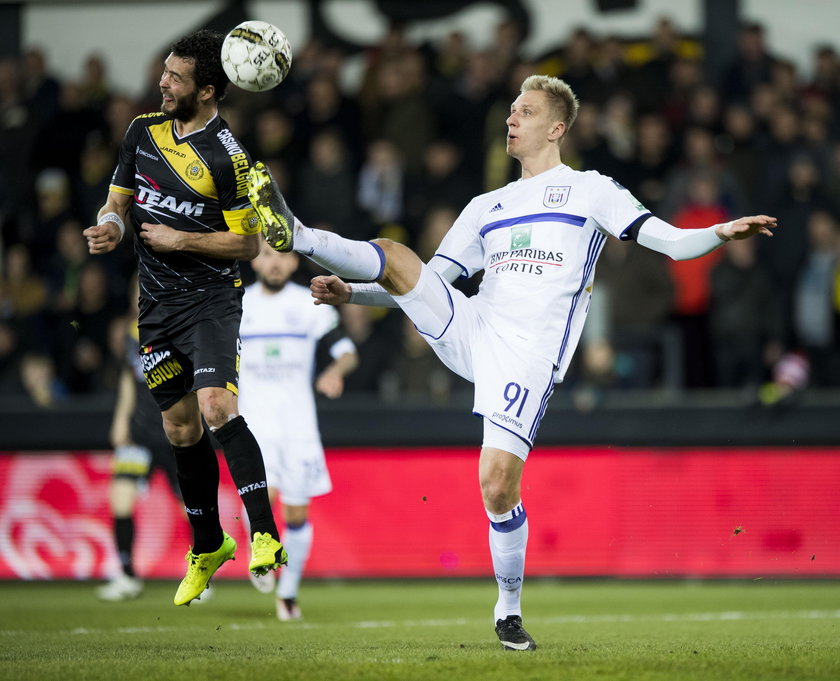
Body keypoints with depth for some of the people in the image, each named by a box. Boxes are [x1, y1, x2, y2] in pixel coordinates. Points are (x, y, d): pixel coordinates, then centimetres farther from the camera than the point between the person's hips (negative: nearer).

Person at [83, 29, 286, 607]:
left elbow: (248, 242, -8)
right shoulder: (144, 131, 6)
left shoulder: (228, 158, -13)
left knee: (216, 407, -26)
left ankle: (265, 534, -26)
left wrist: (181, 240, -14)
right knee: (180, 429, 12)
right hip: (157, 302, 6)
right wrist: (110, 225, -6)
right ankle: (207, 547, 27)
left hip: (211, 299, -6)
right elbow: (119, 198, 16)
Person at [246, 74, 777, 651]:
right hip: (470, 332, 5)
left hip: (529, 354, -5)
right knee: (395, 258, -14)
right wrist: (351, 294, 13)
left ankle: (510, 610, 1)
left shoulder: (590, 190, 10)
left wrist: (721, 233, -19)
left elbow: (671, 241, 1)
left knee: (498, 484, -14)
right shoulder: (487, 207, 24)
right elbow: (429, 283, 24)